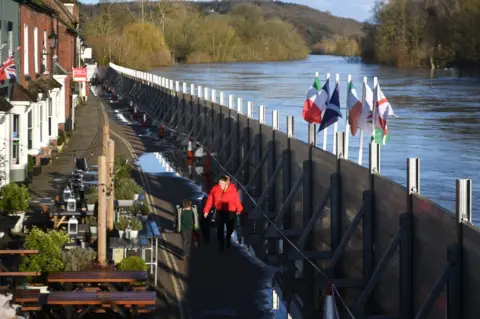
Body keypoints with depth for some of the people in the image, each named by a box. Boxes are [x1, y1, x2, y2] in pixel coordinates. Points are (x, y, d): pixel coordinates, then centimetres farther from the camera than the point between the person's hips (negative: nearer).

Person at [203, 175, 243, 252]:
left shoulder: (232, 189, -10)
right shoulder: (215, 189, -6)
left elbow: (237, 200, -4)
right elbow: (210, 200, -5)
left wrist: (239, 210, -3)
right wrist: (206, 211, -6)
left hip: (230, 212, 0)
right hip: (219, 212, 0)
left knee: (230, 228, 15)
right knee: (220, 229, 0)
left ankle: (228, 238, 47)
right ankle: (221, 246, 9)